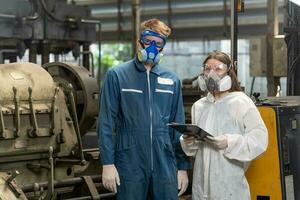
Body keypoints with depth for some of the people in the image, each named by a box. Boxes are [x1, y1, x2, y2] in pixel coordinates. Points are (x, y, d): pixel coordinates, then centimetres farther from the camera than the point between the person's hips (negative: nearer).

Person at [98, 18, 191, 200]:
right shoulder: (117, 76, -1)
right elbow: (107, 122, -3)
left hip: (165, 166, 3)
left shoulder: (172, 81, 9)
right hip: (130, 166, -3)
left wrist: (183, 166, 8)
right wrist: (107, 163, -9)